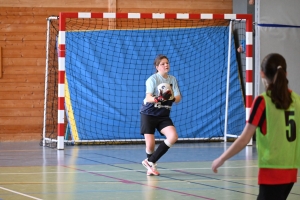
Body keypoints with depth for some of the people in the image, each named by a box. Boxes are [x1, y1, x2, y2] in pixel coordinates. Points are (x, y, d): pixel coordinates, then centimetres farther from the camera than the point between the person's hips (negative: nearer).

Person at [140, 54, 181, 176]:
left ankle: (150, 162, -4)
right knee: (150, 144, -8)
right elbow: (148, 98, -23)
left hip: (163, 116, 4)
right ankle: (151, 165, 23)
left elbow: (178, 98, -3)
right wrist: (159, 99, -43)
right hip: (148, 114, -4)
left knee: (173, 137, -17)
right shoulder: (152, 79, -11)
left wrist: (170, 98, -26)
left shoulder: (172, 79, 3)